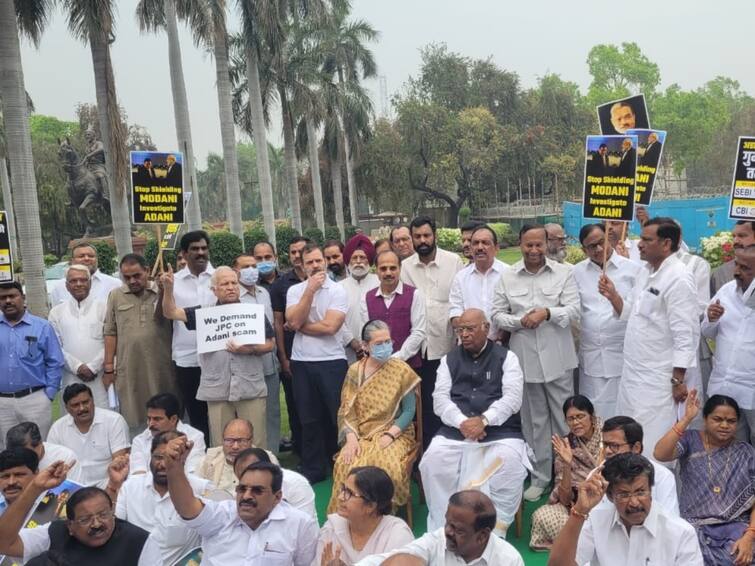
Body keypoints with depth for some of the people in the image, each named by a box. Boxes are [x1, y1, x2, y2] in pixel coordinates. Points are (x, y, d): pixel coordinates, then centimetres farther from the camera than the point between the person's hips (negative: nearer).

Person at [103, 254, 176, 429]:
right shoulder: (116, 296, 7)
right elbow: (110, 332, 6)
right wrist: (108, 367, 4)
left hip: (160, 369, -1)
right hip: (128, 370, 1)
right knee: (132, 417, 5)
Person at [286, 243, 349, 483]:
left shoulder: (337, 290, -4)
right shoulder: (295, 291, 6)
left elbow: (329, 327, -16)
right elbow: (294, 321, -11)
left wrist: (301, 326, -6)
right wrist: (310, 290, -12)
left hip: (332, 361, -3)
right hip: (301, 362, 3)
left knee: (338, 416, 5)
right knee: (309, 418, 11)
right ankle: (313, 469, 23)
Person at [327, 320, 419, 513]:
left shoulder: (401, 370, -1)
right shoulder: (354, 371, 4)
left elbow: (409, 411, -2)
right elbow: (346, 410, 1)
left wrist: (389, 435, -16)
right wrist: (351, 438, -15)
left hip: (393, 434, -1)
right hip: (360, 434, 1)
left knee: (387, 465, -32)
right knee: (346, 465, -28)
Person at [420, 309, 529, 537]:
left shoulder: (506, 357, 7)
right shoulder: (449, 359, 15)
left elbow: (512, 398, -5)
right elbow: (440, 398, 4)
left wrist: (484, 420, -21)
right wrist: (462, 422, -16)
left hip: (499, 428, -2)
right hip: (456, 429, 2)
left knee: (510, 461, -33)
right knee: (432, 459, -25)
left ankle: (495, 531, -16)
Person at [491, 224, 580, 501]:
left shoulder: (563, 273, -1)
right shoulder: (507, 276, 3)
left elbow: (574, 311, -6)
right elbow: (497, 314, 4)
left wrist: (547, 313, -22)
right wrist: (520, 321, -13)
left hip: (557, 357, -1)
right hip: (525, 357, 2)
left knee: (564, 418, 7)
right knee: (533, 420, 12)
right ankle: (540, 477, 25)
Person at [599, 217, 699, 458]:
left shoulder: (678, 278, -16)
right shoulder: (645, 271, 11)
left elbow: (685, 334, -18)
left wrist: (678, 379, -17)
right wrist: (613, 296, 0)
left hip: (658, 377, -9)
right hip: (632, 372, 9)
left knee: (652, 449, -3)